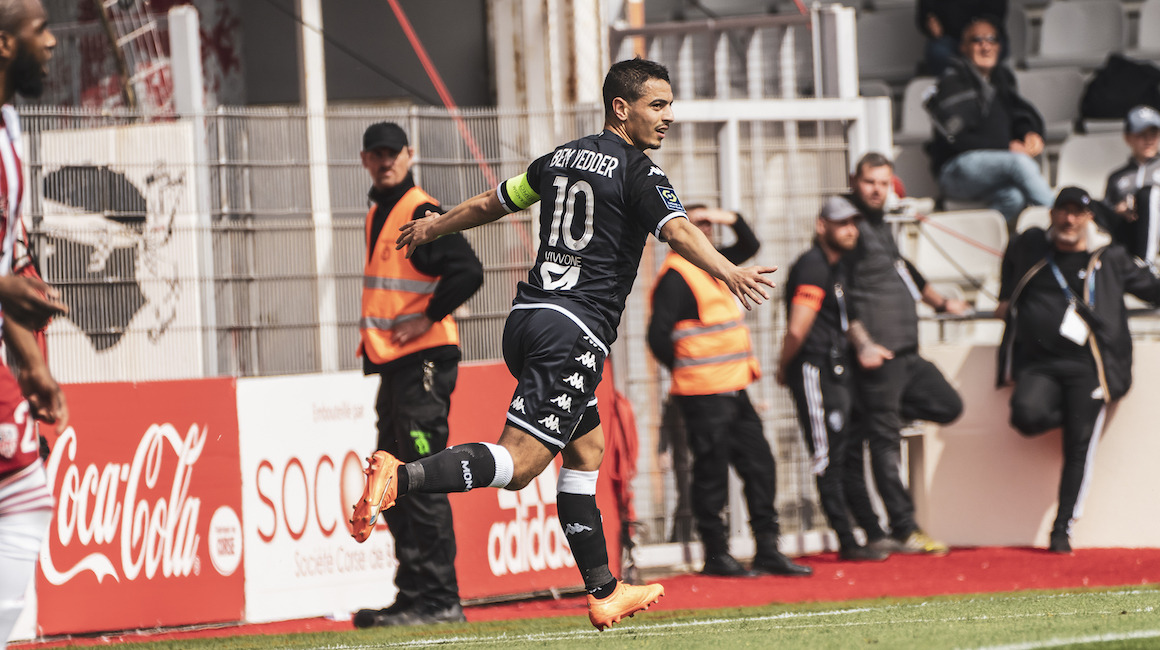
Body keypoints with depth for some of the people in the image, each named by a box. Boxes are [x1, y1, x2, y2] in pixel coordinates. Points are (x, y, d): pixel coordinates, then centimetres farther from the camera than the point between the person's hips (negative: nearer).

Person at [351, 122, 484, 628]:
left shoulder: (422, 213, -11)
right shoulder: (377, 215, 18)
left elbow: (468, 271, -22)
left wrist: (427, 318, -17)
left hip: (424, 360, -10)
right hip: (392, 366, 10)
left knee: (422, 484, -12)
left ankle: (439, 600, -11)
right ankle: (413, 596, 17)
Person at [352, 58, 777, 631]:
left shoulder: (562, 158, 17)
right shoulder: (636, 170, -5)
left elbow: (492, 202, 30)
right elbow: (677, 230, -23)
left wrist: (432, 227, 47)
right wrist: (728, 273, -37)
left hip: (525, 317, 9)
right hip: (574, 331, -9)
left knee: (586, 449, 17)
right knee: (517, 464, -15)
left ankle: (604, 593, 18)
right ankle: (401, 476, -33)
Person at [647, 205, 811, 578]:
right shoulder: (675, 276, -10)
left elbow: (750, 247, 30)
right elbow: (659, 336, -15)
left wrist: (733, 220, 11)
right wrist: (686, 370, -3)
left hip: (734, 391, 9)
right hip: (704, 396, -9)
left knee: (760, 466, 8)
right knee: (712, 474, -4)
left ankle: (767, 551, 12)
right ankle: (716, 556, 3)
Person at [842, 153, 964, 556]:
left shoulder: (880, 225, 19)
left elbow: (903, 270, 35)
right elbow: (840, 296, -17)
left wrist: (940, 302, 42)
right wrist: (862, 344, -25)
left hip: (906, 353, 10)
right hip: (878, 355, -10)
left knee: (947, 405, 12)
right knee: (884, 440, -7)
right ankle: (903, 531, -6)